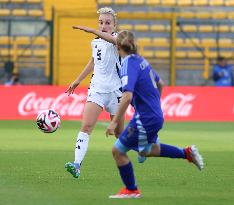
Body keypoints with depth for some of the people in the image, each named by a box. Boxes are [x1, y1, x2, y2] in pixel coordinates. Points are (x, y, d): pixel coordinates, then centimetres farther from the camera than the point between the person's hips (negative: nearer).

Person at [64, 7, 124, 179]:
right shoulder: (96, 42, 10)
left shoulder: (117, 38, -8)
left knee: (118, 131, 8)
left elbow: (115, 40, -36)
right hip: (97, 88, 4)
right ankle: (77, 164, -24)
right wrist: (78, 80, 33)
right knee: (86, 126, -14)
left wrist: (92, 31, -47)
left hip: (115, 89, -4)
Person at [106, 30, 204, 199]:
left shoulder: (129, 65, -21)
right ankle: (187, 153, 33)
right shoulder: (140, 60, 6)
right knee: (145, 150, 30)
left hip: (145, 119, -9)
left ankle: (131, 190, 14)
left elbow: (127, 96, -32)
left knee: (118, 150, 2)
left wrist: (114, 122, -30)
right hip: (156, 115, 9)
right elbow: (160, 84, 20)